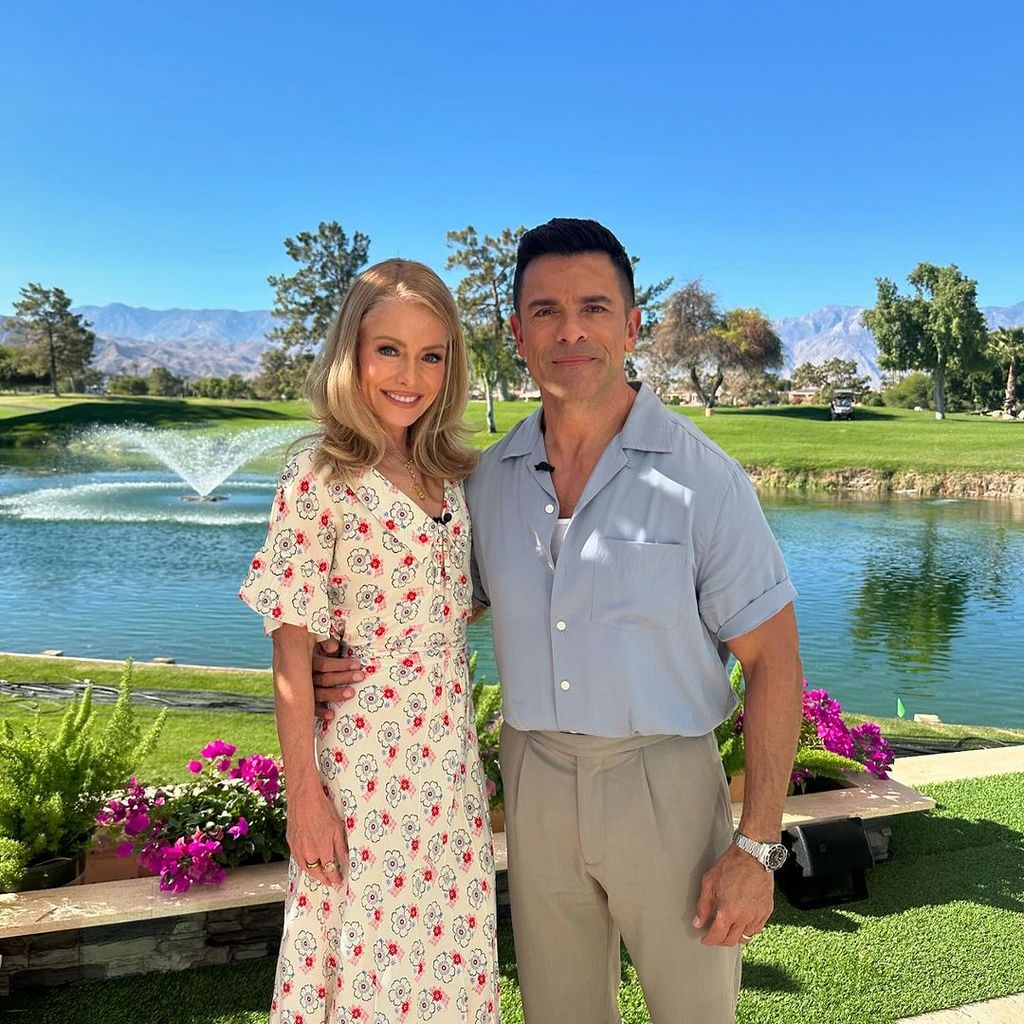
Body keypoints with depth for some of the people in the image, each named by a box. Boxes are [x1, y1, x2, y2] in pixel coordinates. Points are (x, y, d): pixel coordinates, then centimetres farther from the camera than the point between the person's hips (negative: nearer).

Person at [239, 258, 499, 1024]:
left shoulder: (450, 475, 4)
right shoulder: (320, 479, -13)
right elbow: (292, 648, -12)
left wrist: (469, 752, 11)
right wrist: (304, 794, -11)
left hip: (451, 761, 5)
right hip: (365, 764, -5)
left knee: (451, 949, 18)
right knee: (368, 959, 12)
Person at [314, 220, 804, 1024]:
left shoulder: (702, 478, -12)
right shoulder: (489, 480, 0)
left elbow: (773, 663, -10)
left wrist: (756, 849, -12)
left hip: (664, 783, -3)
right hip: (534, 783, 4)